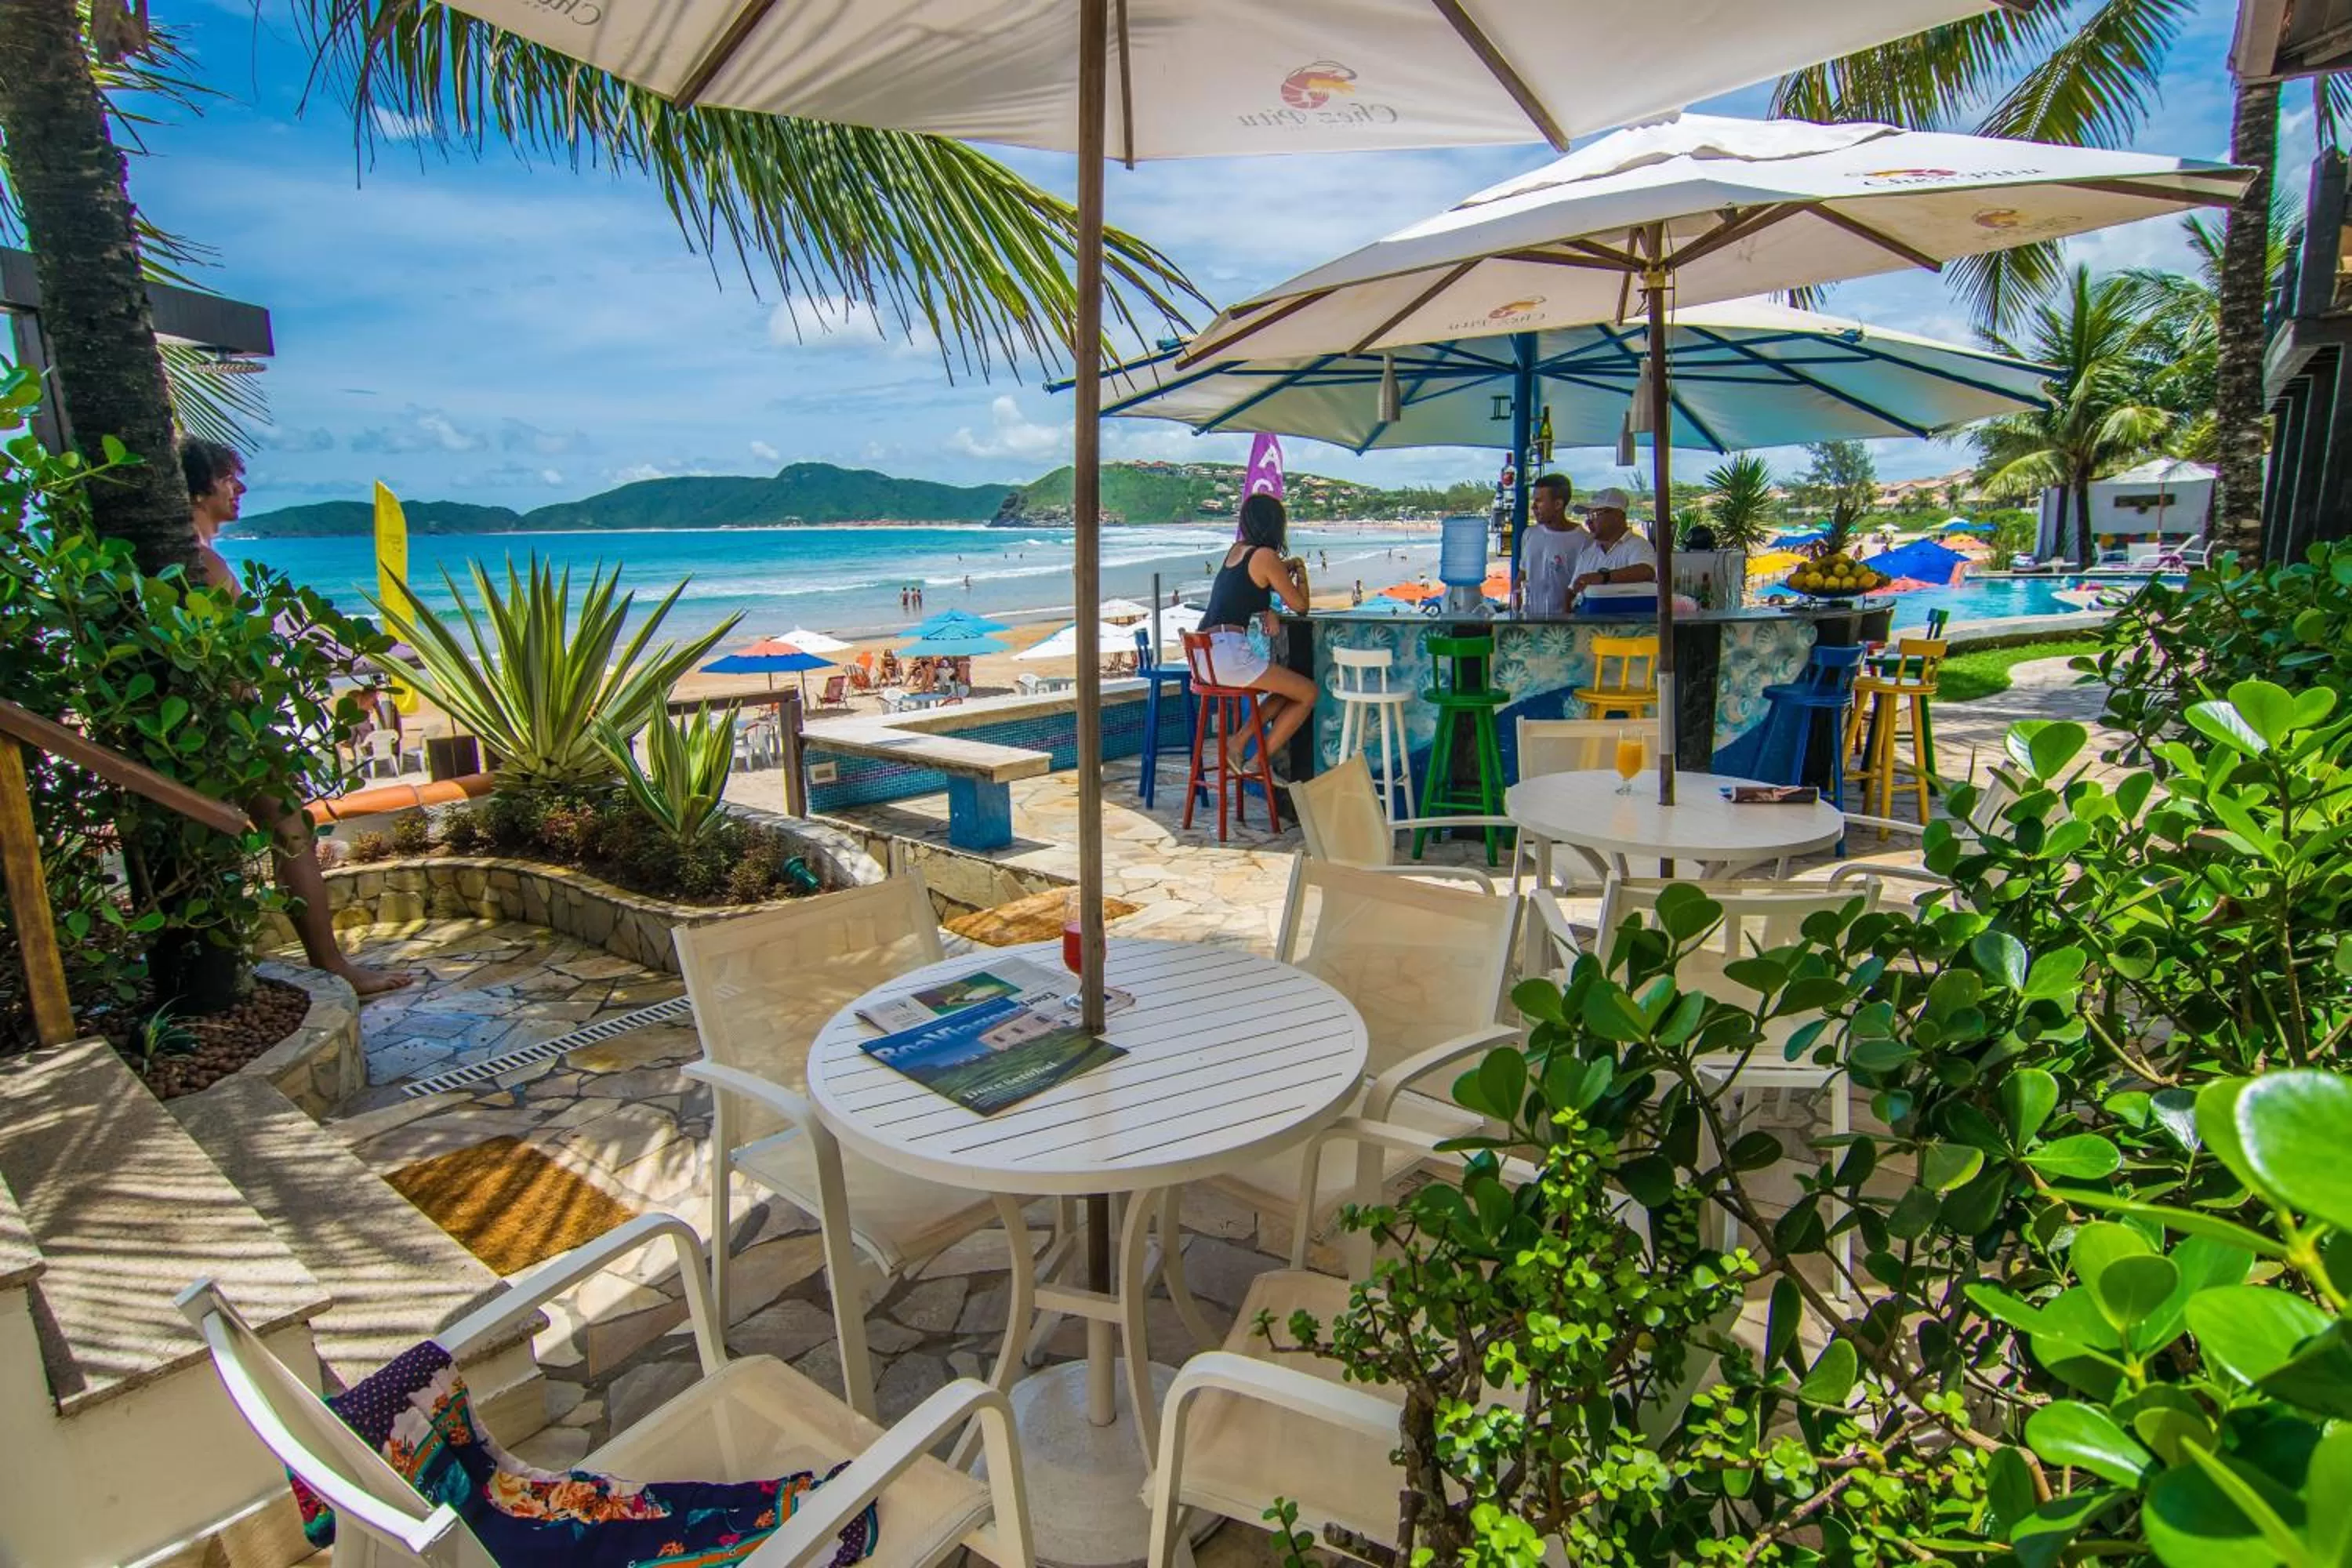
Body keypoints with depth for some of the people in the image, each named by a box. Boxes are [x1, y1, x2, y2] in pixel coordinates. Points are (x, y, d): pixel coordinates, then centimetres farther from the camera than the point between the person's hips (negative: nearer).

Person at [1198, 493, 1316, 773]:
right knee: (1308, 693, 1)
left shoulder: (1236, 550, 18)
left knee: (1287, 689, 22)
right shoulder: (1266, 556, -5)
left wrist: (1266, 611, 14)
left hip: (1205, 653, 9)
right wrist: (1300, 570, 22)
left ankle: (1239, 742, 10)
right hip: (1228, 652, -9)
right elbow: (1300, 606, 4)